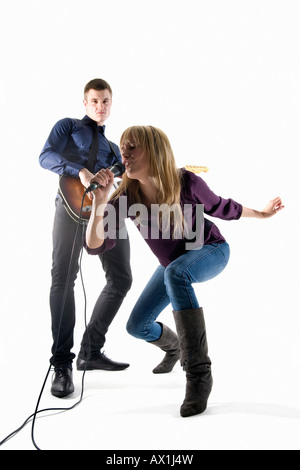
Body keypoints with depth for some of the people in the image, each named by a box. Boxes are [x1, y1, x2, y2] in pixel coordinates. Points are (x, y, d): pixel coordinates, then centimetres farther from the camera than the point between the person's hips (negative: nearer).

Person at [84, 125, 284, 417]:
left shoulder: (186, 182, -27)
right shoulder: (127, 197, -22)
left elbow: (218, 207, -5)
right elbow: (95, 245, -27)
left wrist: (260, 213, 6)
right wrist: (99, 204, -42)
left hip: (211, 251, -5)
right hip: (175, 264, 5)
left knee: (175, 272, -39)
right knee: (137, 326, 6)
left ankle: (199, 372, -34)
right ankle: (173, 347, 44)